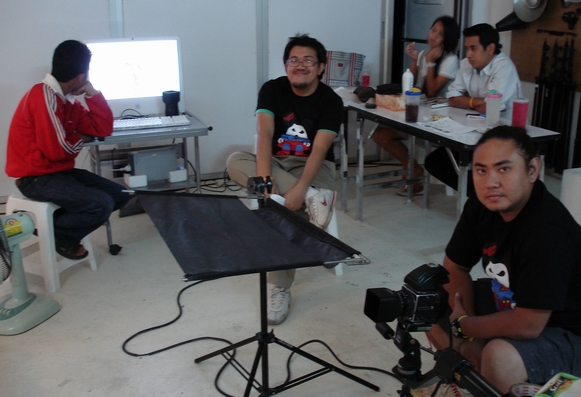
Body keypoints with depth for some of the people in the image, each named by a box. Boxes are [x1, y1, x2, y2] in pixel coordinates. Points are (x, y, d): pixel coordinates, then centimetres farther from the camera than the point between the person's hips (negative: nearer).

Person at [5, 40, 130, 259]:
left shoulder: (66, 98, 8)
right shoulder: (45, 97, -21)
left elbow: (103, 129, 5)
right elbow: (57, 149, -24)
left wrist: (92, 93, -3)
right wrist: (82, 139, -4)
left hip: (60, 170, 10)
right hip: (37, 177, -10)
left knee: (118, 195, 5)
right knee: (102, 205, -25)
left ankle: (56, 221, 7)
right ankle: (57, 233, 0)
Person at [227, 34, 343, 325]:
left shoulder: (331, 101, -10)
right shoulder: (272, 89, -5)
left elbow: (319, 151, -21)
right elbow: (265, 134, -19)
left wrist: (300, 188, -39)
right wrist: (264, 179, -36)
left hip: (313, 167, -2)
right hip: (276, 163, 3)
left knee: (284, 210, -34)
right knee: (235, 161, -30)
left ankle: (280, 289, -19)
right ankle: (314, 197, -38)